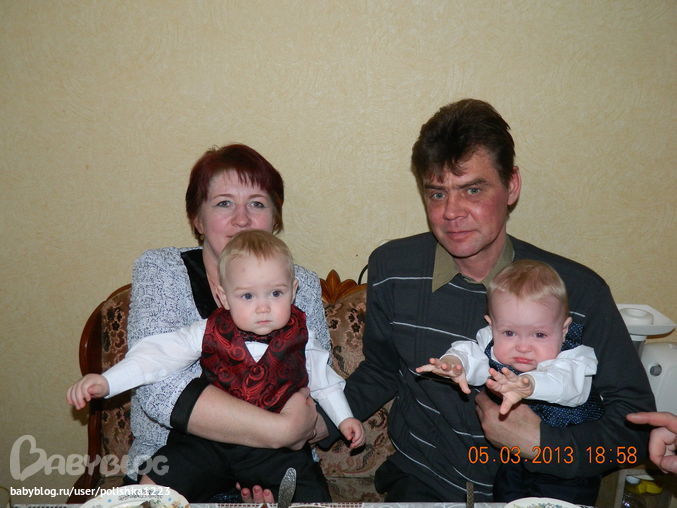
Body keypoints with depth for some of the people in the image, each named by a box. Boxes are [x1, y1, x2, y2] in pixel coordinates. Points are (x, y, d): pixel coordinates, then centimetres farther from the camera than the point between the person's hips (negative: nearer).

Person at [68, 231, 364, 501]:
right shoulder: (209, 333, -10)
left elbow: (322, 378, 10)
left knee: (312, 496, -15)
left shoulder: (300, 338, -6)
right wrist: (105, 381, -21)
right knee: (159, 479, -13)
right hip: (209, 442, 0)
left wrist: (343, 417, 11)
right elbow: (159, 354, -12)